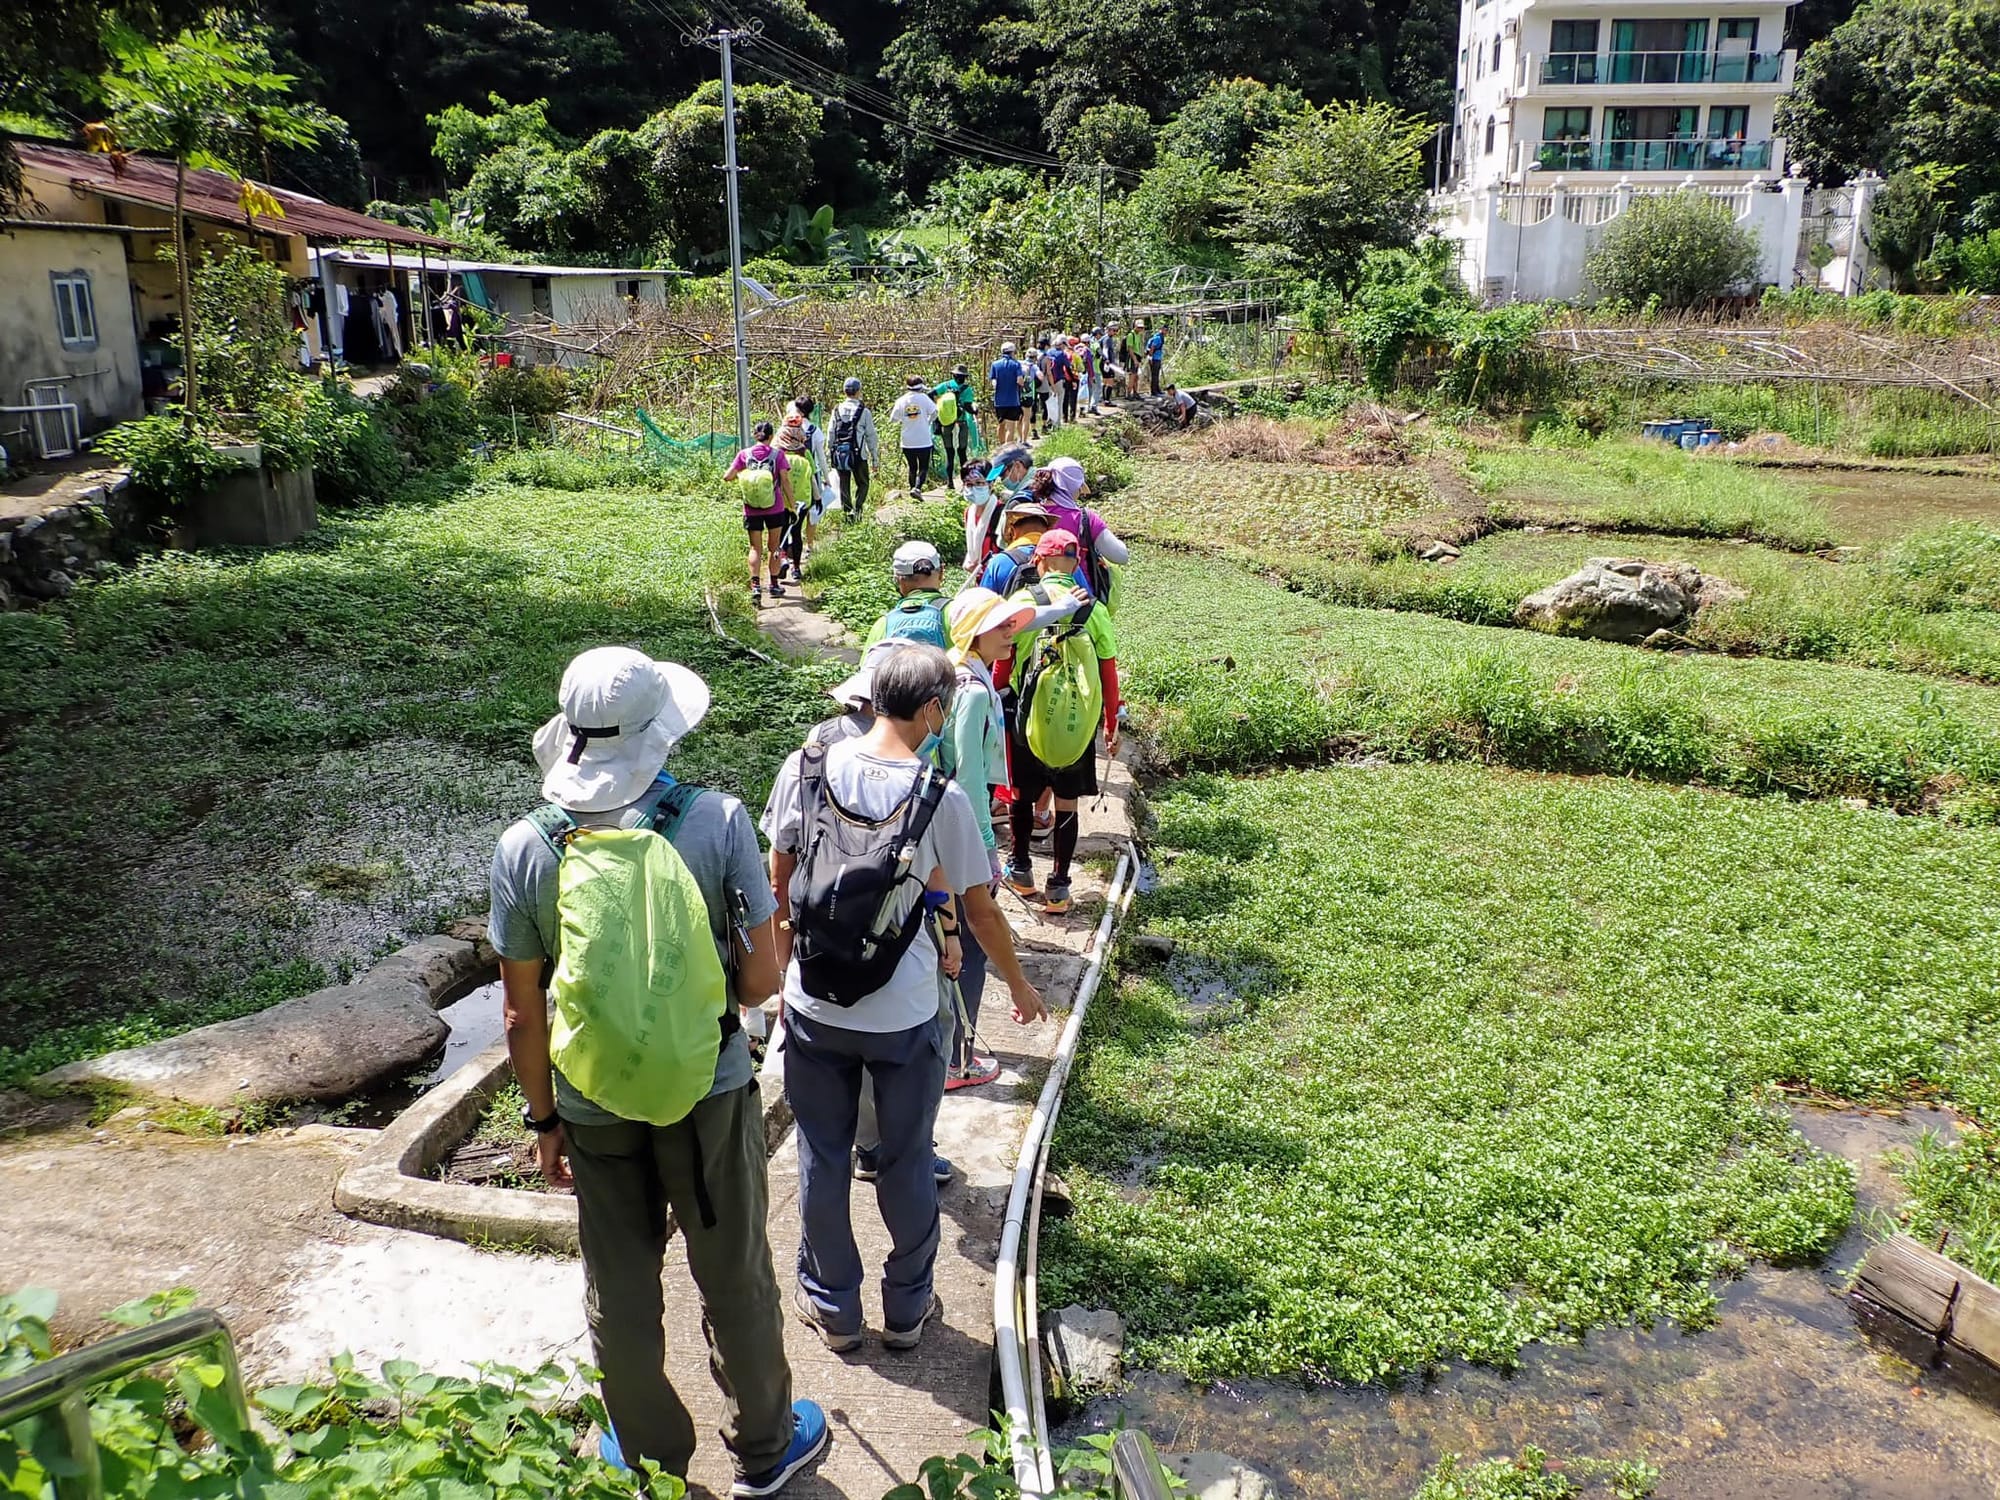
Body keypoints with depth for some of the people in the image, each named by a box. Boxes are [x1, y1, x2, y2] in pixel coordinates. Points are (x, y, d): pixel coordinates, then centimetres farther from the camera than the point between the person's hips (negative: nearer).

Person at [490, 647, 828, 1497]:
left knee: (620, 1296, 21)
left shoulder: (525, 850, -13)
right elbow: (761, 979, -13)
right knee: (735, 1280, 19)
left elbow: (524, 1014, -6)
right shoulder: (717, 821, -18)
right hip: (711, 1097, -1)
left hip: (595, 1109, 1)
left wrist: (542, 1119, 8)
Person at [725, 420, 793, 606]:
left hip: (752, 510, 1)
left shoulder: (744, 454, -3)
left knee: (756, 548, 6)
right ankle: (774, 585, 22)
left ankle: (755, 586, -10)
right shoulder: (777, 455, -6)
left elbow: (728, 476, -5)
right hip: (775, 508, -1)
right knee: (774, 546, 15)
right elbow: (785, 481, -7)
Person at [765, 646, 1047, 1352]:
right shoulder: (941, 798, -17)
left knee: (822, 1159, 18)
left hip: (813, 1009, 2)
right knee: (906, 1164, 16)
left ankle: (832, 1307, 34)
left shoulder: (804, 770, -9)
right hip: (904, 1020, -2)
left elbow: (779, 883, 1)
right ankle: (907, 1309, 34)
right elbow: (979, 910, -6)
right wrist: (1019, 985, 11)